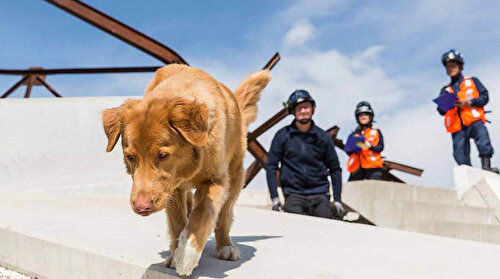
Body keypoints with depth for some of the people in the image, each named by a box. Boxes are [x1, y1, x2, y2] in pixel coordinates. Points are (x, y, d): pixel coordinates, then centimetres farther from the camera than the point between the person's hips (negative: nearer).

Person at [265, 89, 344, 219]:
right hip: (294, 193, -1)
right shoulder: (283, 135, 2)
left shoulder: (322, 136, 6)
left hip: (319, 194, 2)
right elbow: (271, 165, 3)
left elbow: (335, 169, 11)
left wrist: (337, 199, 5)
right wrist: (274, 197, -5)